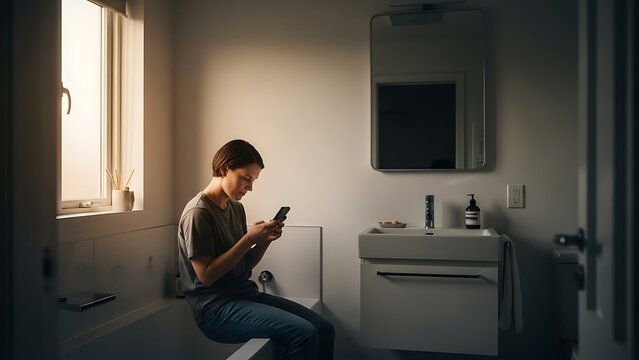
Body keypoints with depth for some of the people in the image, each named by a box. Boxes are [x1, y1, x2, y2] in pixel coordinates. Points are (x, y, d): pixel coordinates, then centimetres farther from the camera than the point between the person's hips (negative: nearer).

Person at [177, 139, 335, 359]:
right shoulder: (198, 213, -14)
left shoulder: (237, 208, 11)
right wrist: (249, 239, -19)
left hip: (245, 294, 8)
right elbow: (206, 275, -18)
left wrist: (265, 240, -4)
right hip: (215, 308, -8)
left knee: (324, 328, -5)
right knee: (303, 333, -24)